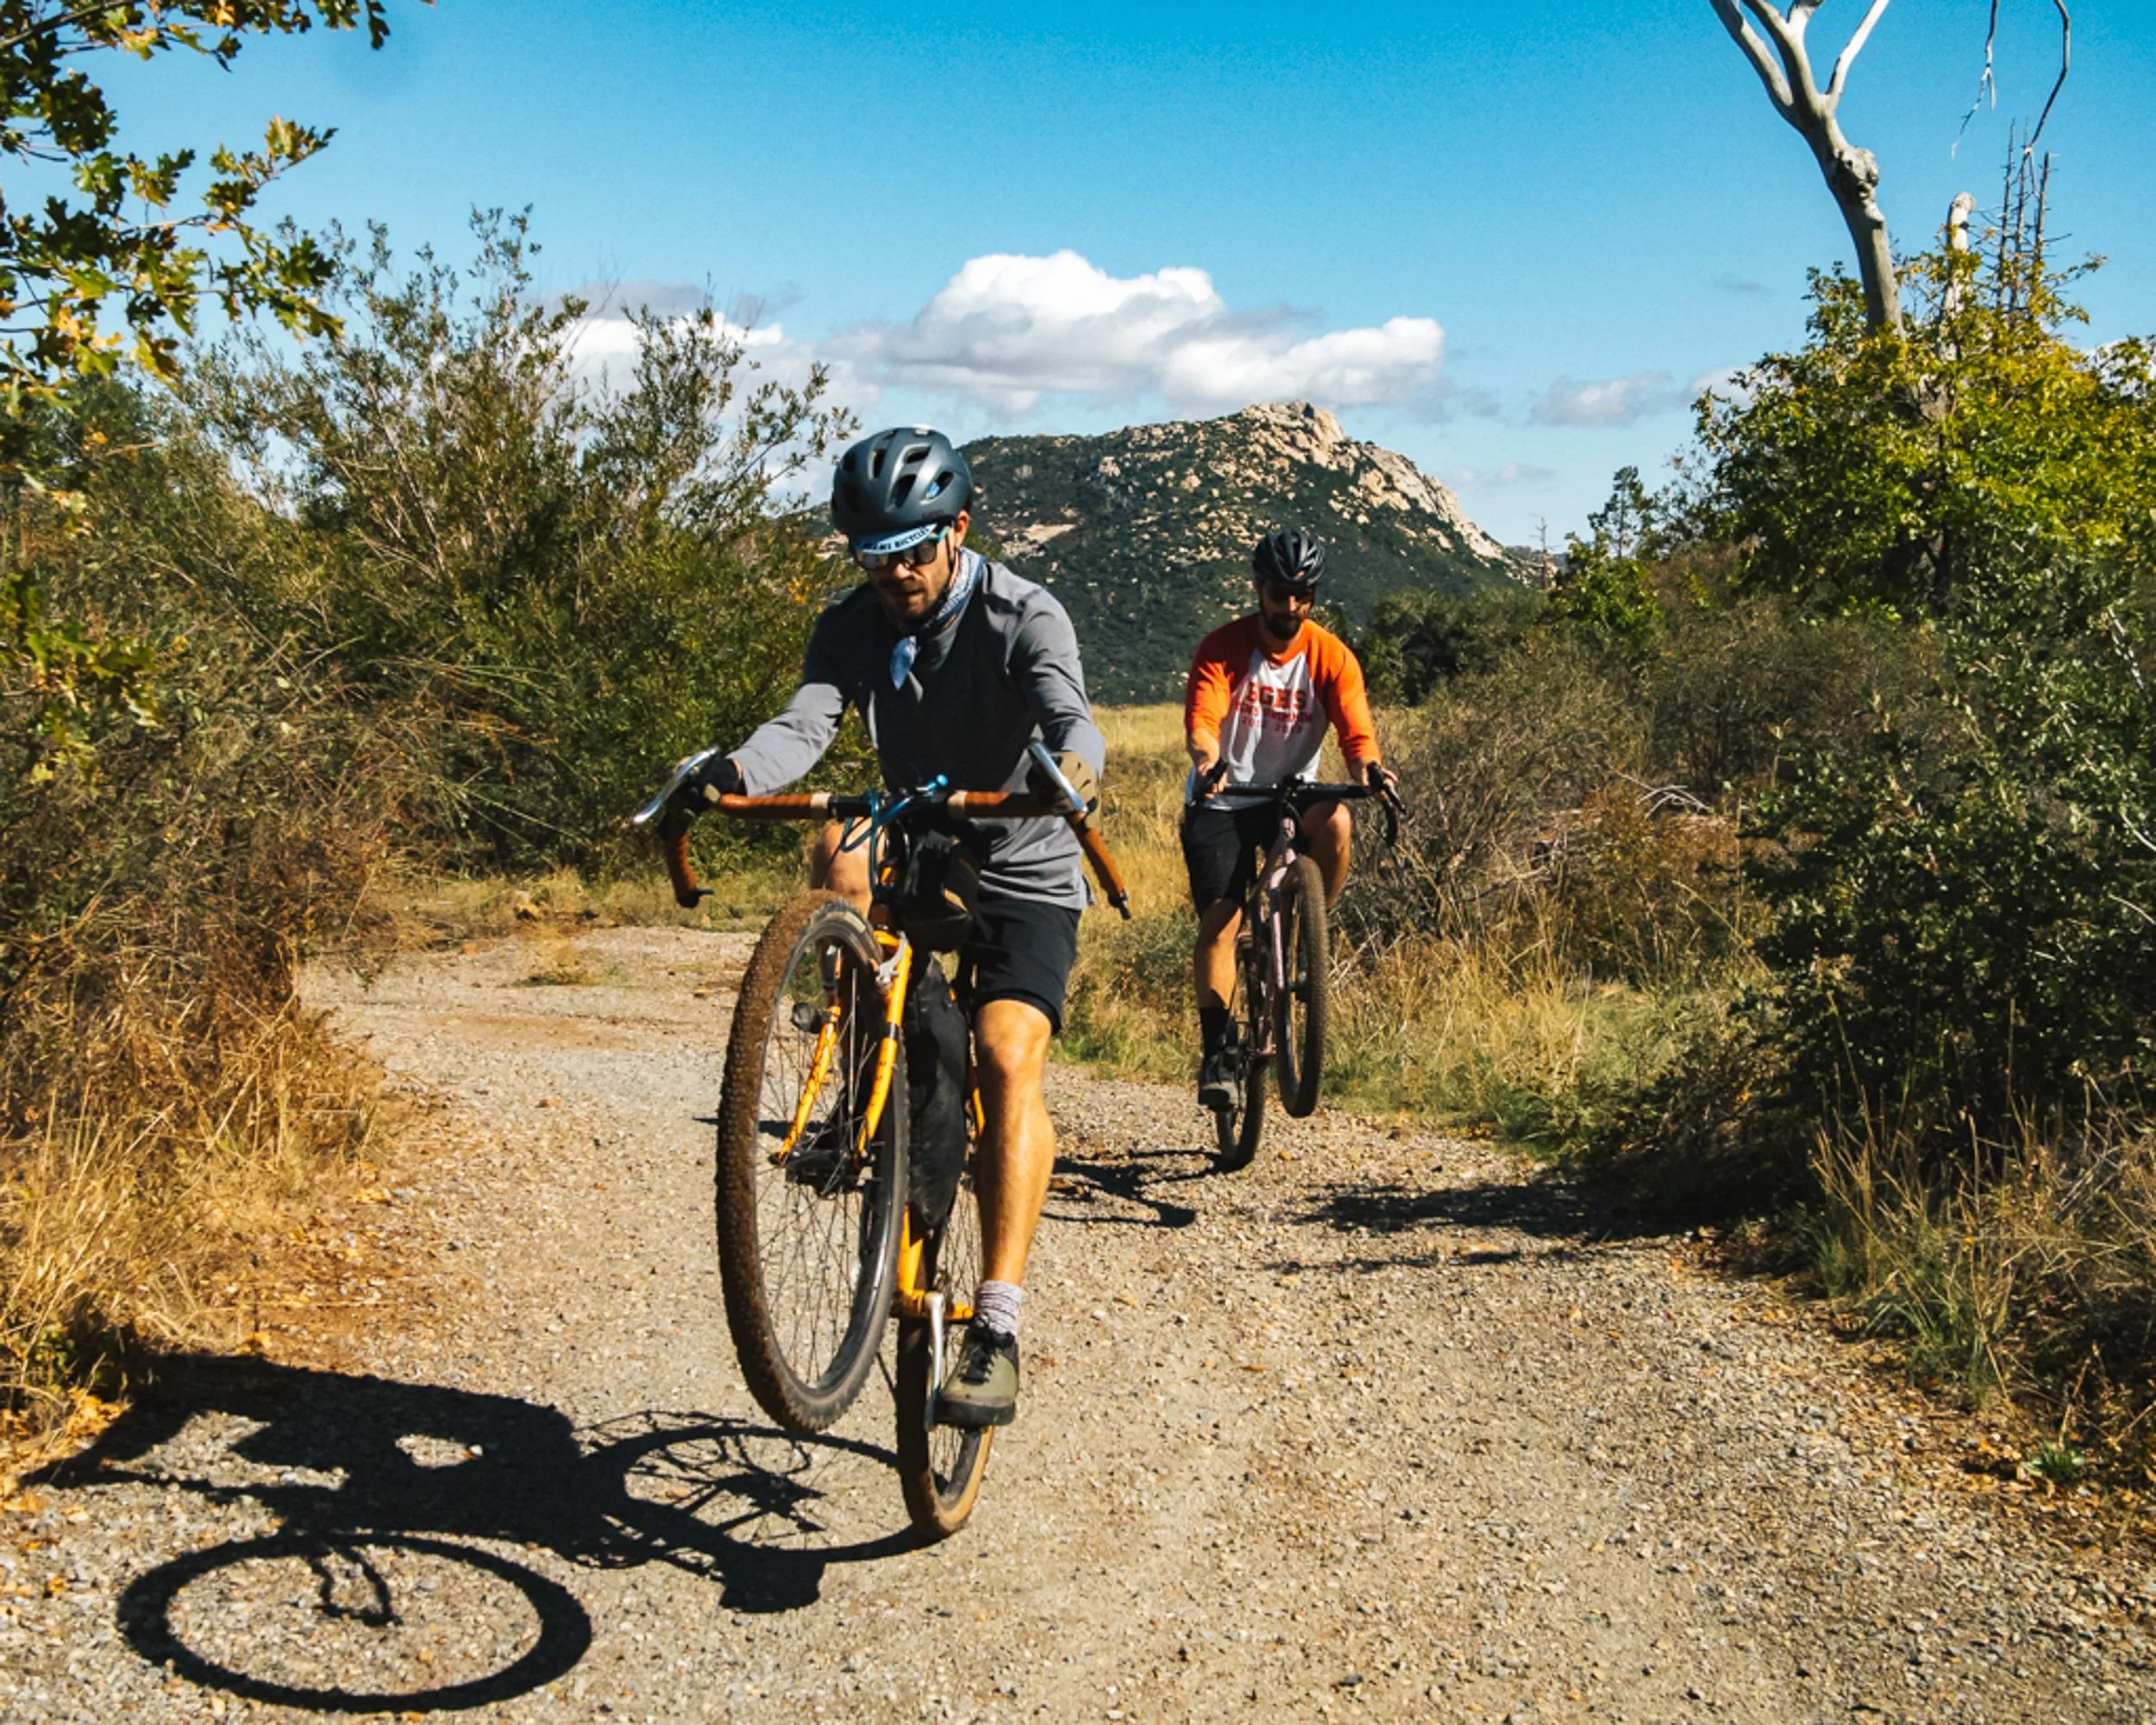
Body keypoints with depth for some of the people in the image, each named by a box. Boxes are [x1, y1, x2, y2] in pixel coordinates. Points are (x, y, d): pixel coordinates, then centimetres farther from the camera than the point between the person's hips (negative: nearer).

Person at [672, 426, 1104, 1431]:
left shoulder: (1023, 618, -15)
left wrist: (1071, 770, -58)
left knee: (1007, 1056, -25)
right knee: (837, 856, -30)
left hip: (1022, 874, -4)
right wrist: (732, 773, -45)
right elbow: (806, 725, -22)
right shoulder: (852, 628, -5)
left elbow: (1071, 718, -33)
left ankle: (997, 1327, -26)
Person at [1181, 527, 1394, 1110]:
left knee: (1334, 823, -33)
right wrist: (1208, 761, -47)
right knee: (1219, 920, -16)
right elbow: (1201, 718, -23)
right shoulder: (1223, 648, -9)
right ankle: (1218, 1052, -8)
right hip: (1223, 800, -1)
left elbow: (1356, 730, -15)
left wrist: (1368, 766, -39)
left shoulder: (1331, 657, -5)